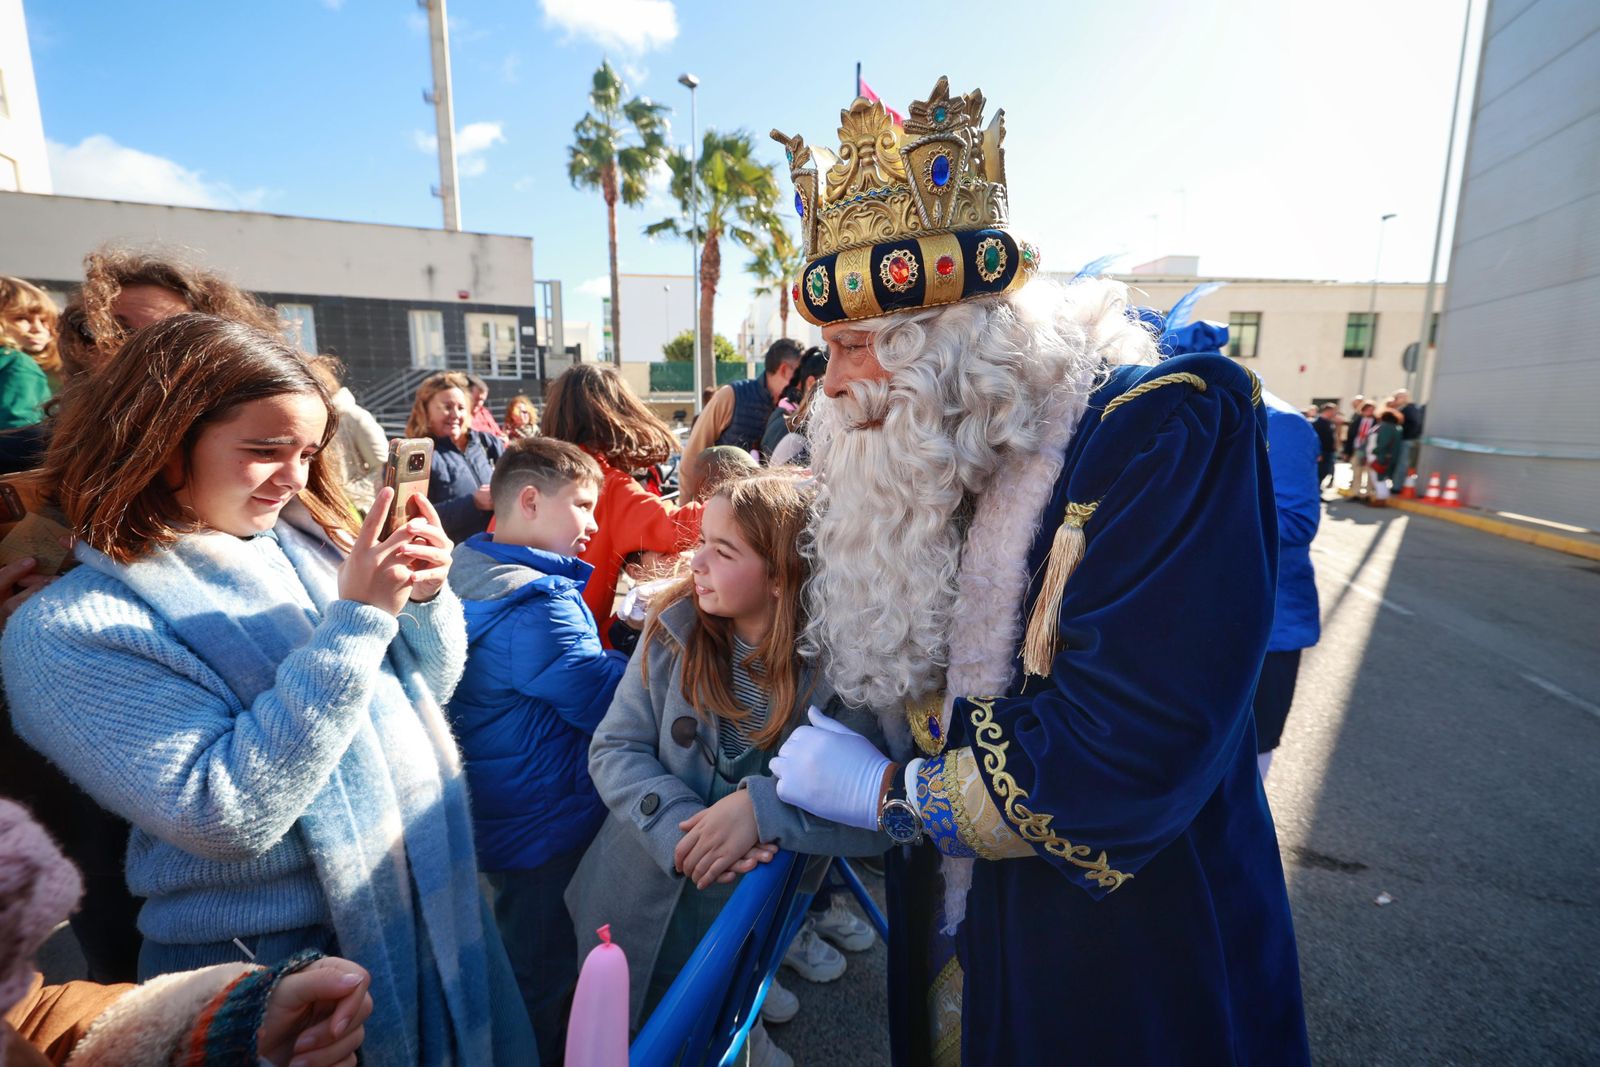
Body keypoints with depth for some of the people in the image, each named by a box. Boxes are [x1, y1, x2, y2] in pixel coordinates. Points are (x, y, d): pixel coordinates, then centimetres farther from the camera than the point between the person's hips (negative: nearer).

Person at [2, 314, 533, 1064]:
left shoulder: (300, 537, -3)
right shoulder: (67, 630, -16)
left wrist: (427, 597, -16)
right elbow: (227, 818, -26)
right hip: (265, 968, -4)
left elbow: (429, 690, 4)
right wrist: (354, 622, -28)